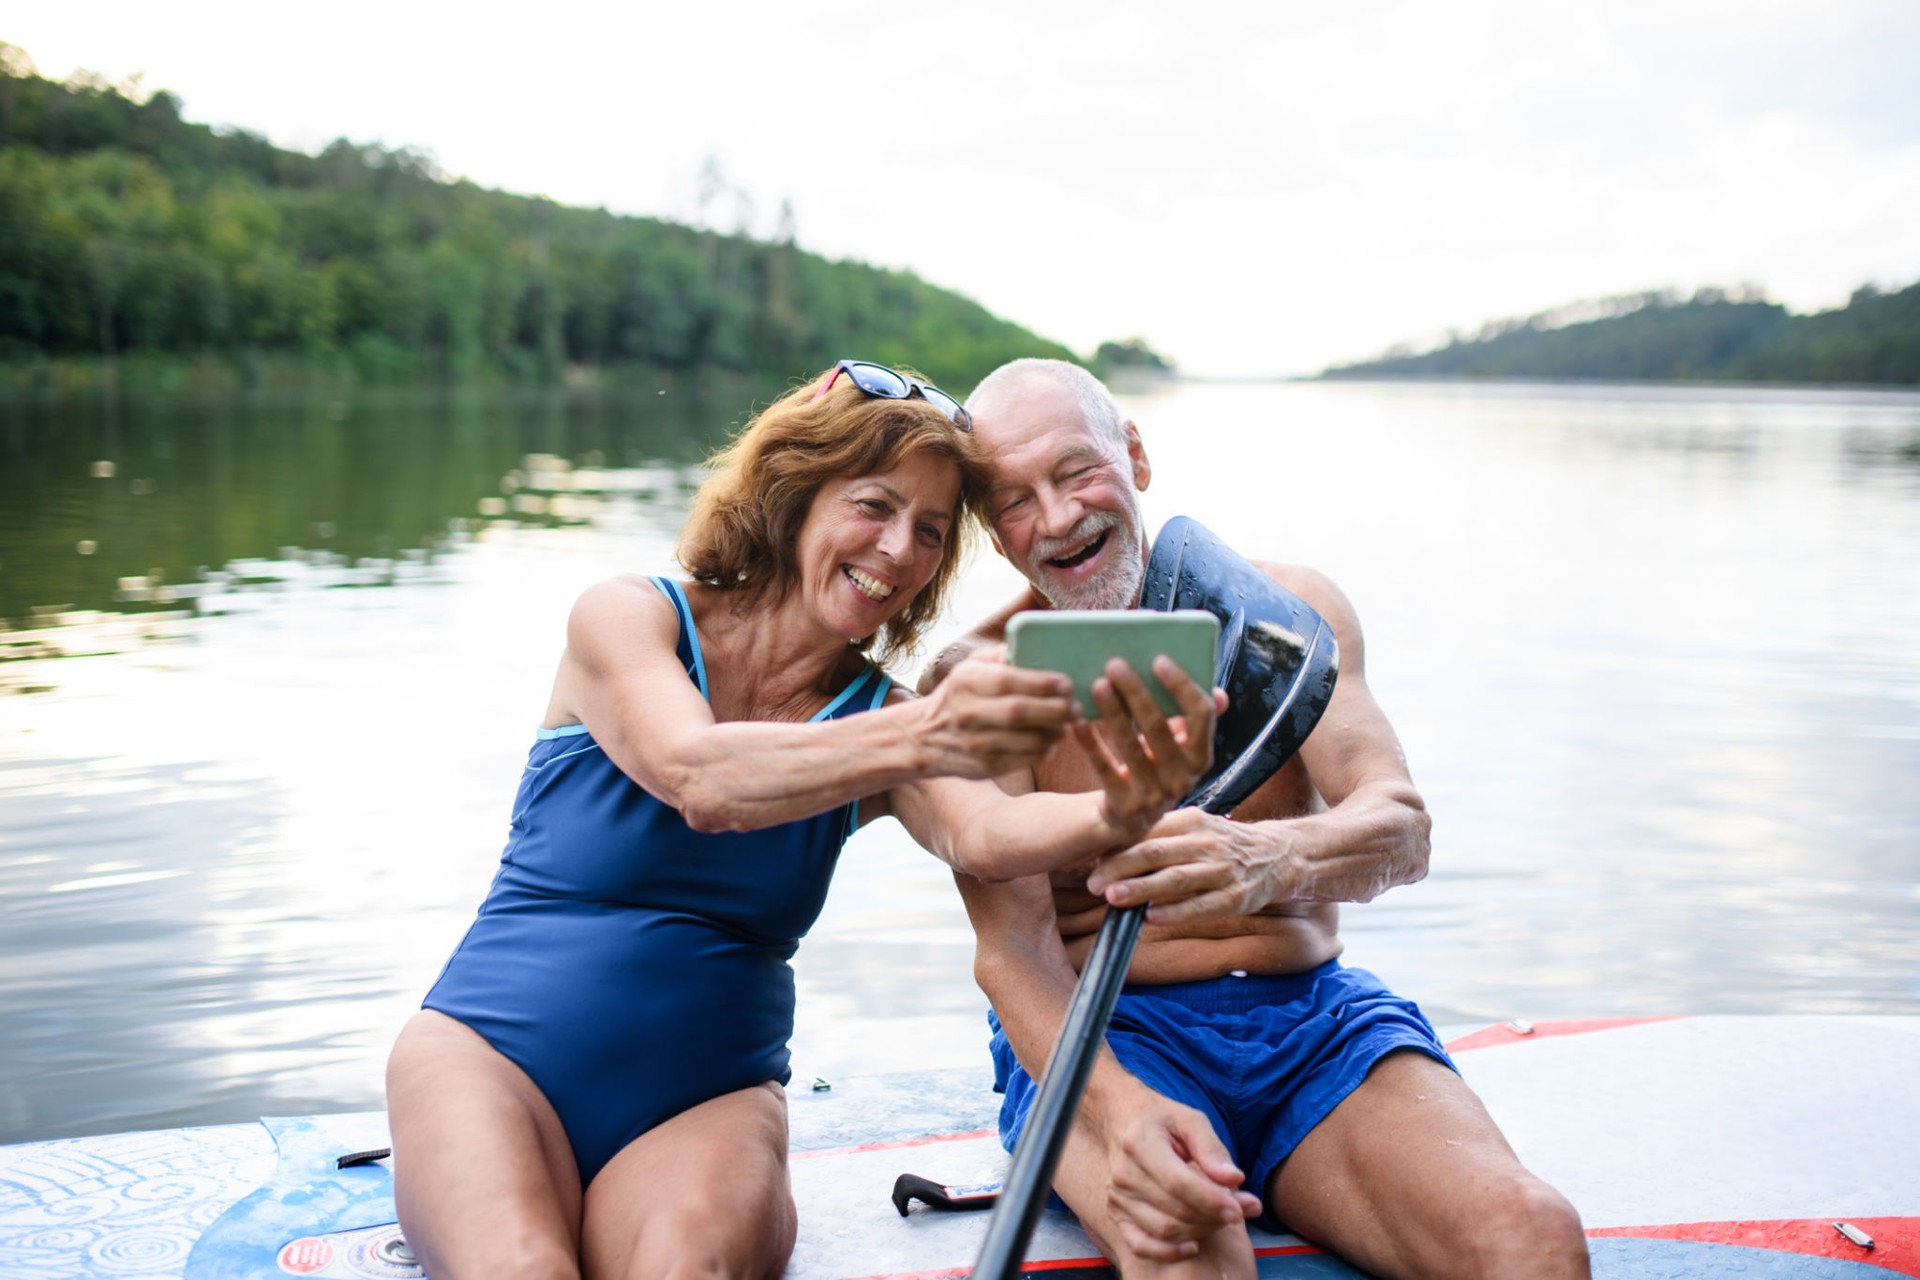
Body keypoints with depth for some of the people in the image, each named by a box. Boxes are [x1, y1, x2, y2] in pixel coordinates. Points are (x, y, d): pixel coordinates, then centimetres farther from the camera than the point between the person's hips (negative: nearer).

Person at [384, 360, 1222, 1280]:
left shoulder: (879, 713, 2)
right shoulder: (625, 618, -5)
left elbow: (983, 834, -20)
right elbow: (698, 778, -27)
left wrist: (1120, 814, -43)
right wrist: (918, 739, -44)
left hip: (706, 1099, 2)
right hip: (491, 1052, -1)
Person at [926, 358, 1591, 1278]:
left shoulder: (1283, 609, 4)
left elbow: (1400, 830, -11)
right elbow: (1011, 951, -11)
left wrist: (1269, 857, -36)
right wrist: (1118, 1104, -33)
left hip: (1314, 1012, 2)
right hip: (1092, 1034, -2)